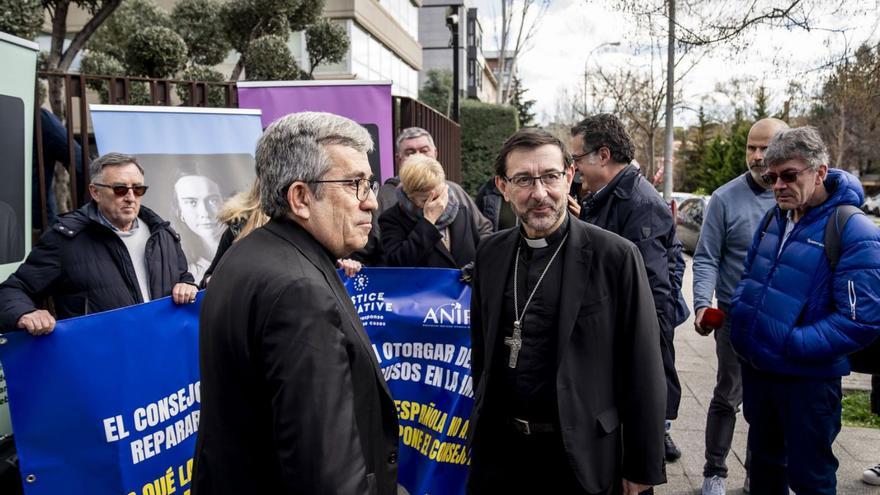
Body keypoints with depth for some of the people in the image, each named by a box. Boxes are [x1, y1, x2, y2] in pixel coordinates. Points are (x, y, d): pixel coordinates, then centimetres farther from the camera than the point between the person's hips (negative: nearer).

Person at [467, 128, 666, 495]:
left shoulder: (616, 256, -12)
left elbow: (643, 372, -9)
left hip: (579, 455, -3)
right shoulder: (490, 254, 1)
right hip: (498, 448, 4)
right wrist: (481, 421, 12)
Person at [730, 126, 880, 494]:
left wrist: (792, 345, -22)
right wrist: (740, 312, 1)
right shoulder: (775, 219, 4)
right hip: (756, 368, 6)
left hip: (807, 378, -6)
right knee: (764, 462, 23)